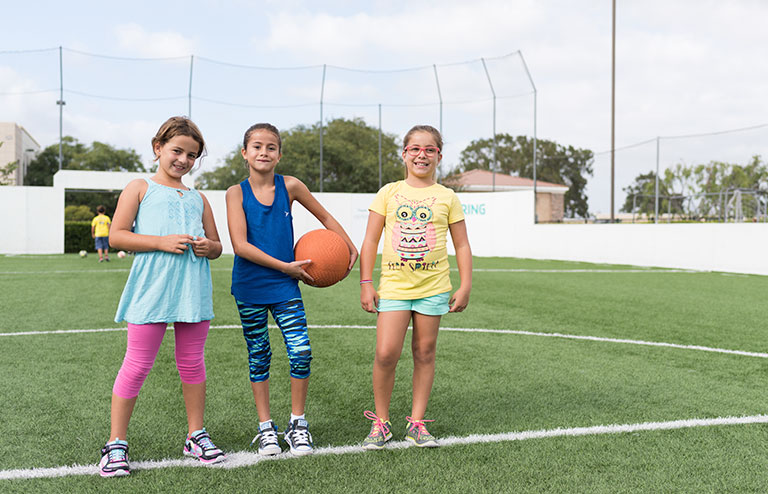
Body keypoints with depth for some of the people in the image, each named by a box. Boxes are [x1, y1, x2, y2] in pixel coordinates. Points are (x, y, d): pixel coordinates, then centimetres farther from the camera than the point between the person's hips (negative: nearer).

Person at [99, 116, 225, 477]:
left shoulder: (198, 198, 19)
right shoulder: (140, 188, 7)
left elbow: (217, 246, 22)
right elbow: (117, 236, -3)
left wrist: (207, 247, -2)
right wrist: (162, 242, -14)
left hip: (193, 290, 4)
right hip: (152, 290, -4)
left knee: (193, 363, 10)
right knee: (137, 365, -1)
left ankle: (196, 436, 22)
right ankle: (116, 443, 10)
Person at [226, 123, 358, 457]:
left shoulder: (290, 186, -1)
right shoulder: (237, 192, -5)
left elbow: (325, 218, 14)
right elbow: (241, 246, -14)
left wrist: (351, 248, 13)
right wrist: (285, 266, -16)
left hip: (285, 287, 1)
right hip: (250, 288, -1)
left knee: (301, 351, -10)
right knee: (258, 356, 9)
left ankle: (297, 423, 9)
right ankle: (265, 427, 23)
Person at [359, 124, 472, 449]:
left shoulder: (447, 197, 5)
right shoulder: (388, 193, 4)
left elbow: (462, 246, 9)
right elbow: (370, 241, 5)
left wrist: (465, 286, 3)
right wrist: (366, 283, -1)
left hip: (433, 287, 1)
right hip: (394, 285, -1)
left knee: (424, 353, 6)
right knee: (386, 354, -9)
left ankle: (417, 422, 19)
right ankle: (381, 422, 9)